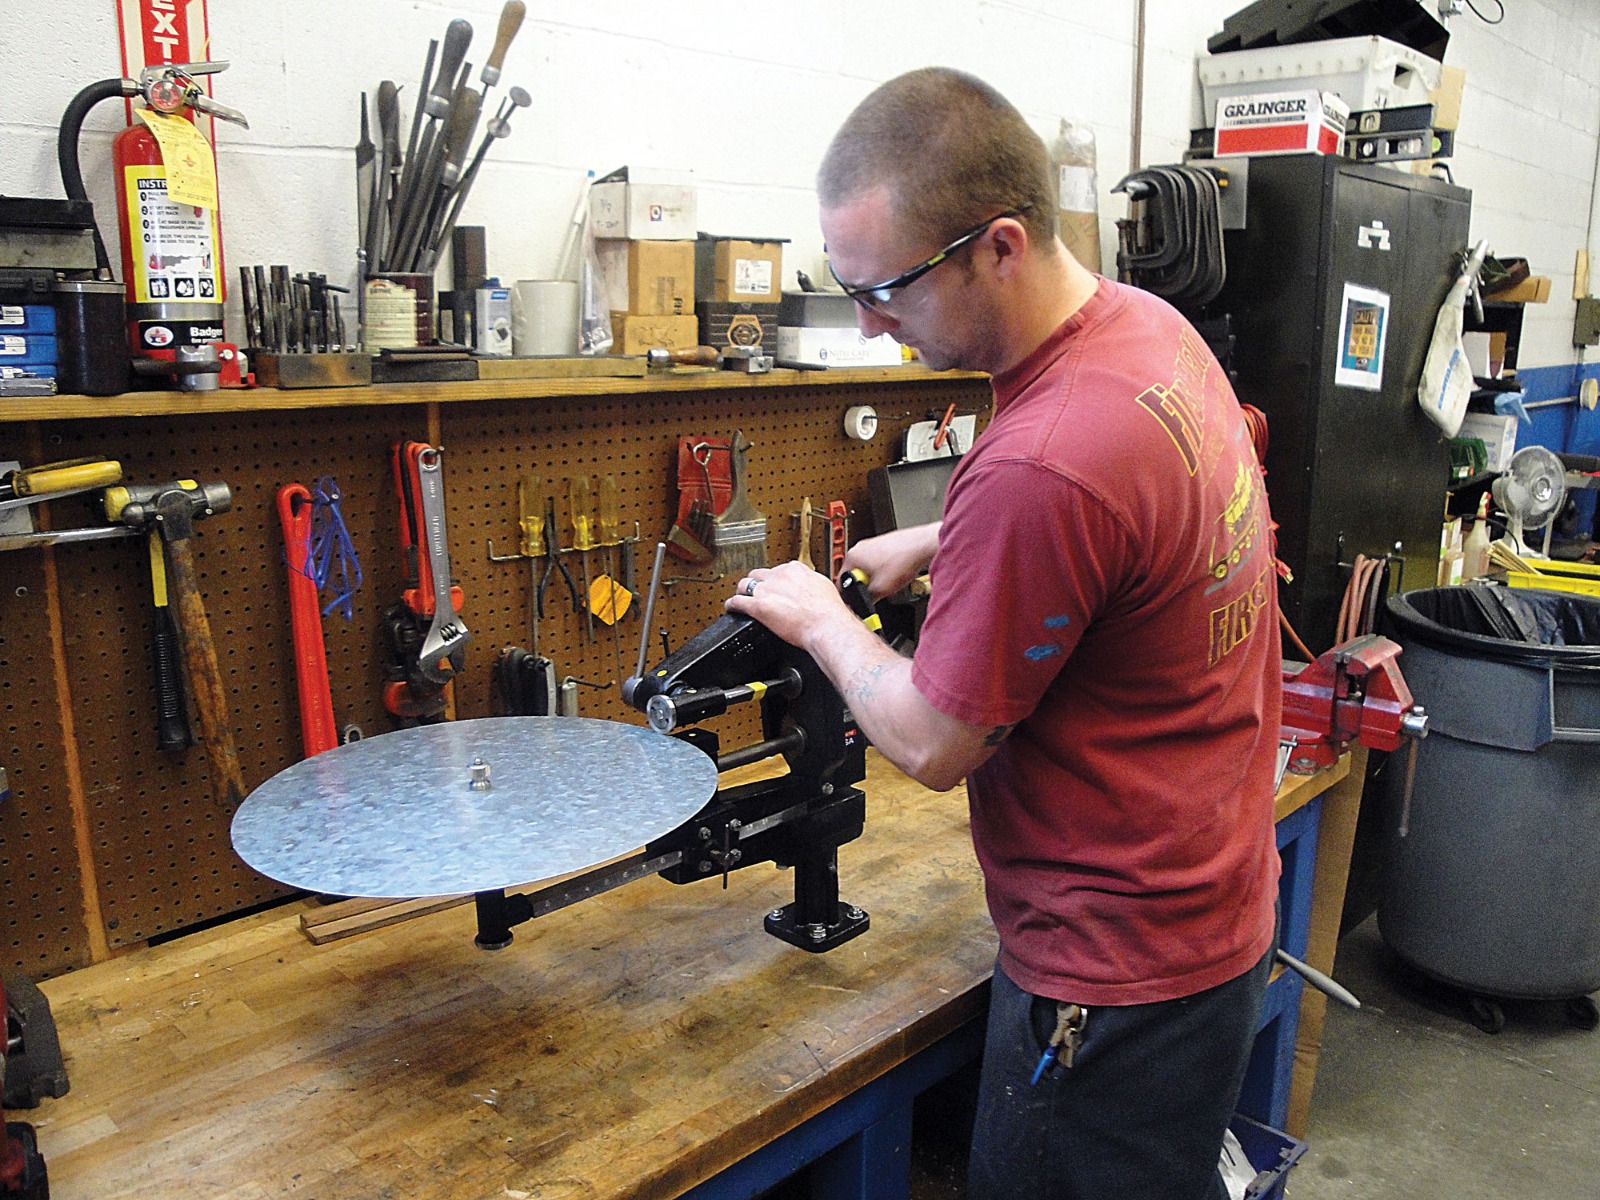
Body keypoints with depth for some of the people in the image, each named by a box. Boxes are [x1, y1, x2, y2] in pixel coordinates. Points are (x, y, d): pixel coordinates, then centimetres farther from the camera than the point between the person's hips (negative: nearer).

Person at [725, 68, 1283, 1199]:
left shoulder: (1040, 466, -33)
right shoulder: (1152, 324, -2)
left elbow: (933, 745, -20)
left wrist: (821, 620, -3)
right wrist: (934, 544, 10)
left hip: (1118, 969, -9)